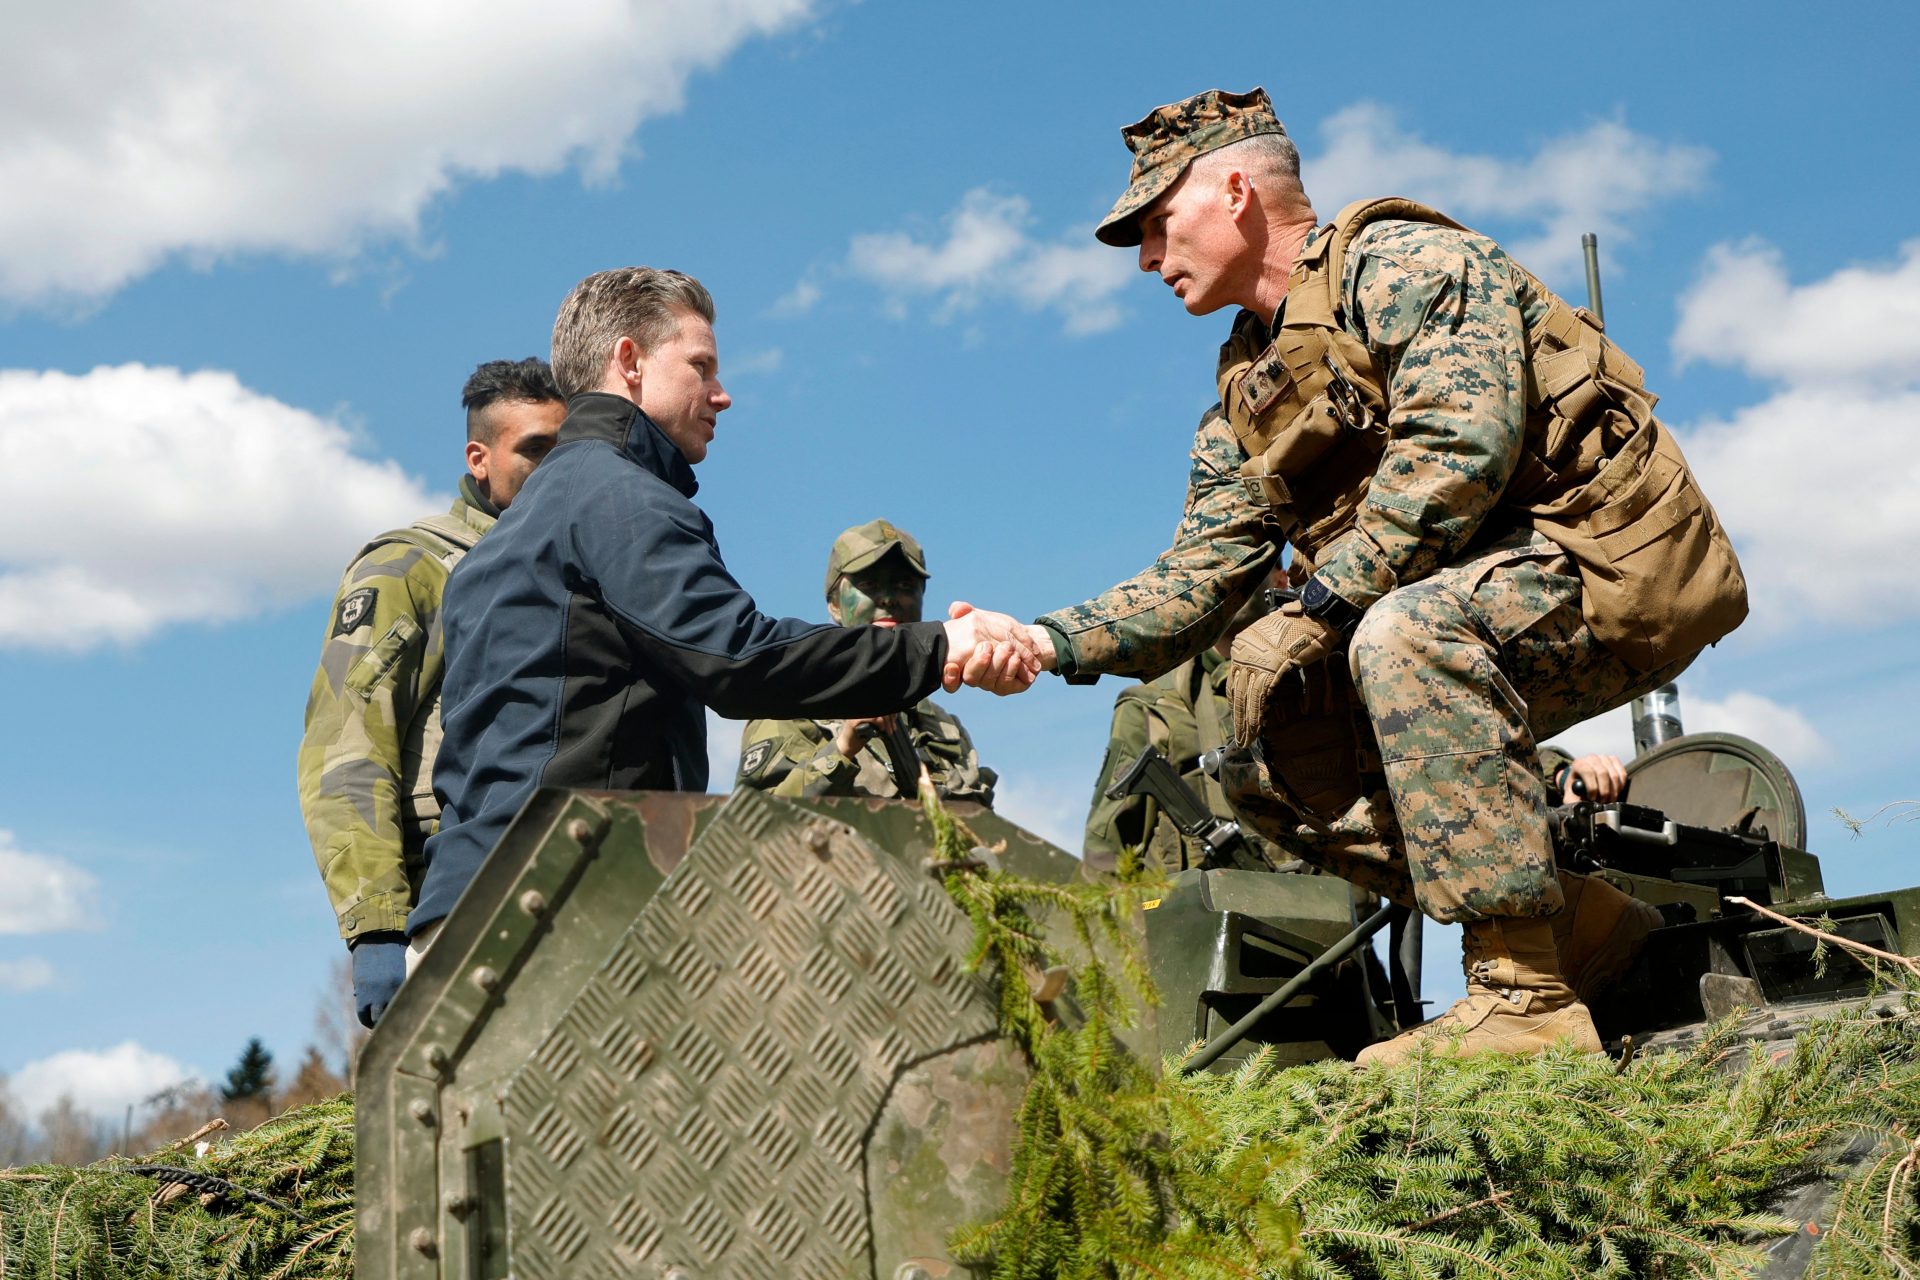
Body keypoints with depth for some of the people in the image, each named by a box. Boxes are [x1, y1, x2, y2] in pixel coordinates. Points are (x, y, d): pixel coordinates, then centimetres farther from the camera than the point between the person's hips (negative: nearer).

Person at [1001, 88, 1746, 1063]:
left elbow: (1461, 446, -26)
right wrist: (1048, 642, -8)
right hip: (1473, 599, 9)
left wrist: (1313, 612, -25)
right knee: (1265, 744, -1)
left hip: (1623, 553, -9)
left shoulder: (1398, 260, -11)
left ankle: (1525, 994, -28)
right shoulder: (1250, 396, 14)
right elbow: (1196, 578, 7)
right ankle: (1571, 921, 1)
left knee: (1407, 634, -35)